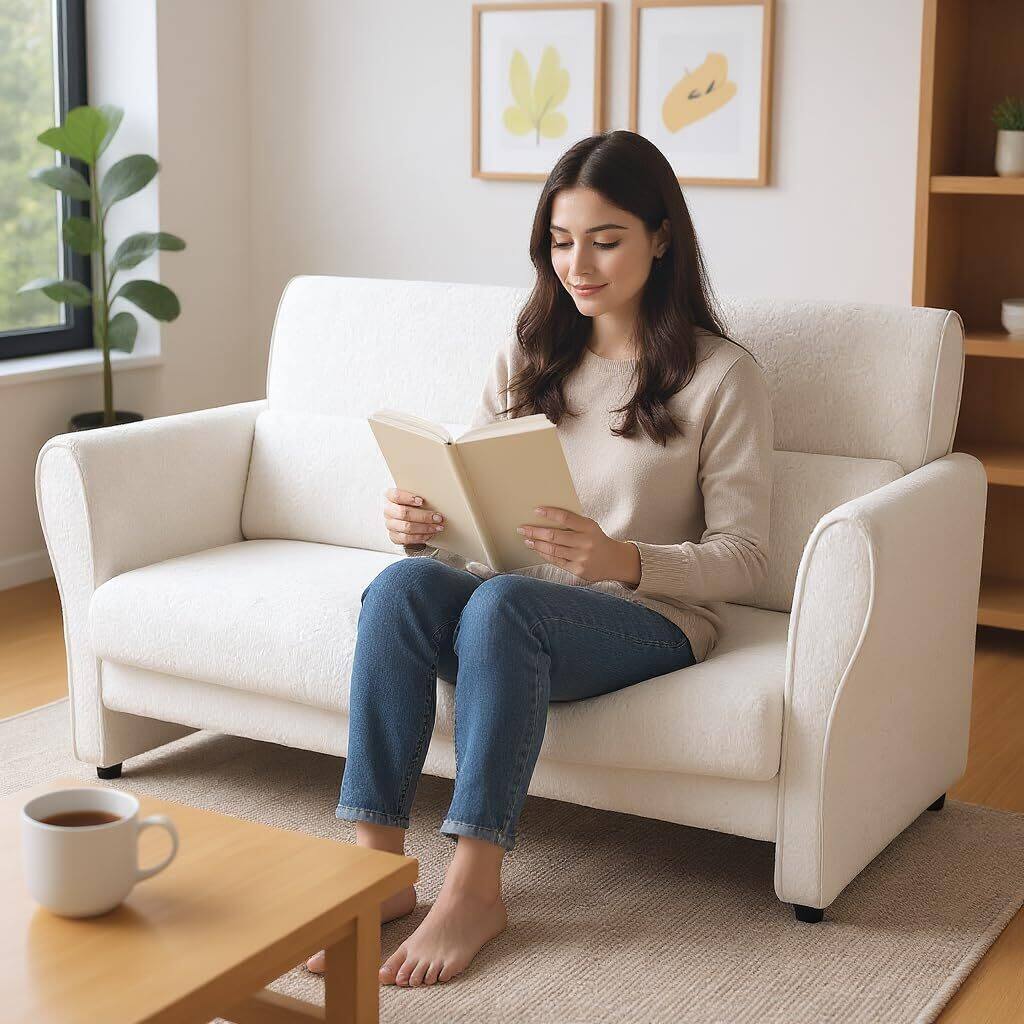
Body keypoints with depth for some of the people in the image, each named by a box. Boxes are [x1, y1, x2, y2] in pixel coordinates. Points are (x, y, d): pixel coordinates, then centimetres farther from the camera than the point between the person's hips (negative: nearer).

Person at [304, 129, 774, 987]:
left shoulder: (722, 376, -1)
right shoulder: (528, 357, 14)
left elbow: (743, 559, -6)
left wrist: (624, 559, -24)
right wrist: (416, 521, -11)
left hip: (651, 619, -4)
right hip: (516, 604, 4)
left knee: (502, 601, -36)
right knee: (403, 582, -29)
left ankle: (476, 889, -30)